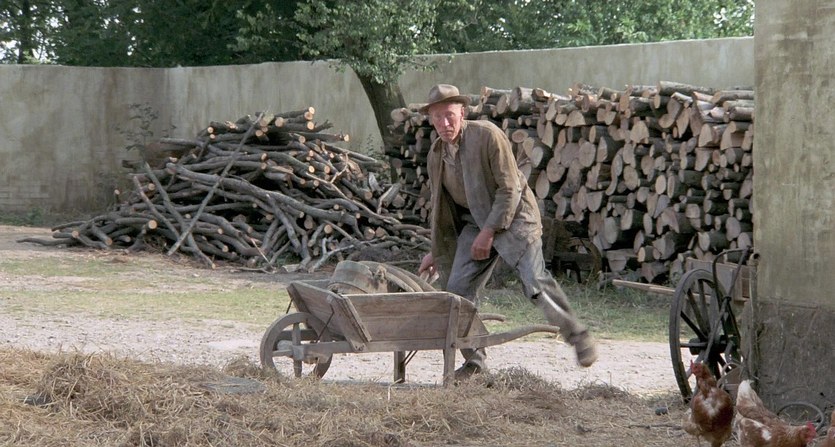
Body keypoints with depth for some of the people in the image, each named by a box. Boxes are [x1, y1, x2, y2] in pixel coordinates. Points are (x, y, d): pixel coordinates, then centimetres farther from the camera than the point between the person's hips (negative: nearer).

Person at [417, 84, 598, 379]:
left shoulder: (487, 136, -16)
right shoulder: (435, 156, 4)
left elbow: (509, 189, -16)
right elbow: (440, 208, 17)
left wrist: (489, 232, -19)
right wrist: (435, 251, 17)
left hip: (513, 216, -6)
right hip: (476, 222, 6)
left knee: (535, 283, -21)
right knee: (458, 288, -6)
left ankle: (578, 336, -4)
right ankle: (474, 359, 8)